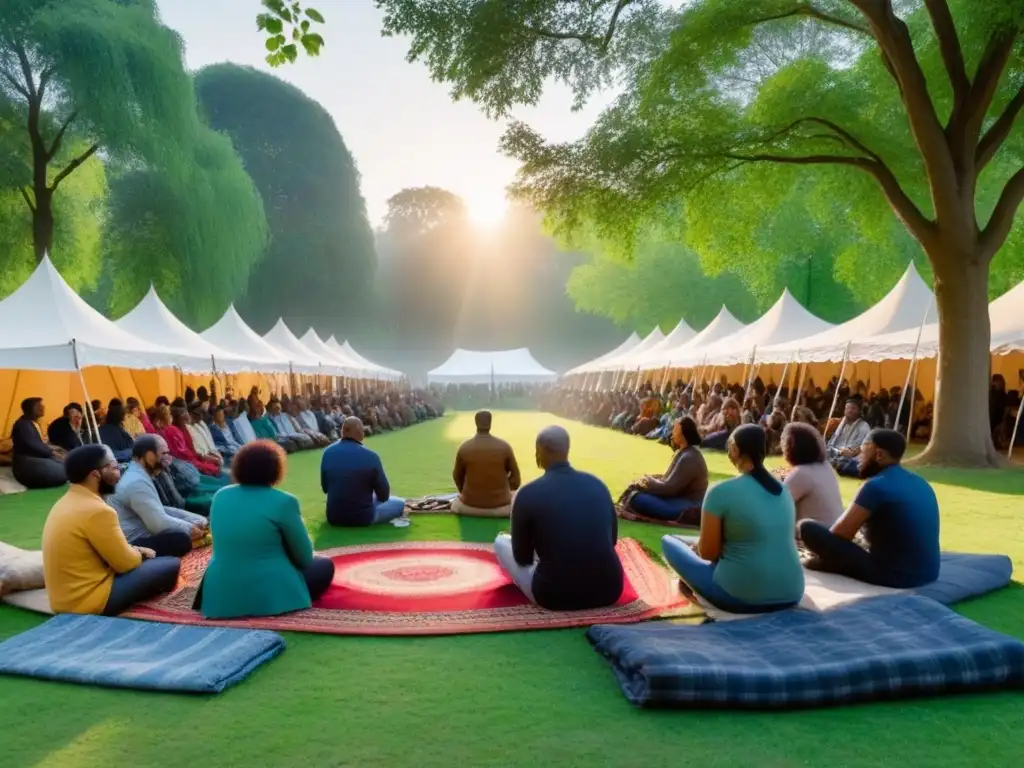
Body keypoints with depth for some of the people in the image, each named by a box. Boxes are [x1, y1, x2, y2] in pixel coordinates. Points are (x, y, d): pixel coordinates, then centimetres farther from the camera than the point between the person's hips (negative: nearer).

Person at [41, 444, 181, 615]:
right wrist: (138, 554, 6)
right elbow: (125, 563, -14)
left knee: (142, 560, 24)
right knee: (171, 566, -6)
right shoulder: (96, 511, -23)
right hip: (88, 601, -10)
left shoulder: (66, 502, 7)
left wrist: (133, 550, 10)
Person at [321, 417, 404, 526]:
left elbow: (325, 488, 8)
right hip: (363, 518, -3)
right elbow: (384, 495, -8)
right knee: (400, 503, 20)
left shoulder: (328, 453, -6)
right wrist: (375, 497, 15)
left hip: (333, 517, 3)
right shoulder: (371, 456, -18)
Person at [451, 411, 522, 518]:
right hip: (500, 506, 0)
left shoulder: (464, 447, -8)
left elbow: (457, 476, 7)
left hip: (469, 506, 1)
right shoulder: (504, 446, -9)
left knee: (456, 504, 33)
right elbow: (515, 478, -1)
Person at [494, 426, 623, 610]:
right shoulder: (598, 485, 3)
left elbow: (522, 558, 2)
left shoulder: (528, 494, -9)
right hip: (609, 591, 5)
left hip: (556, 596, -4)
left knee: (501, 541, 18)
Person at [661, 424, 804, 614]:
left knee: (669, 542, 10)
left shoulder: (721, 492, -13)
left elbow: (707, 552, -6)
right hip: (791, 596, 6)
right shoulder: (783, 490, 7)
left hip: (742, 597, -6)